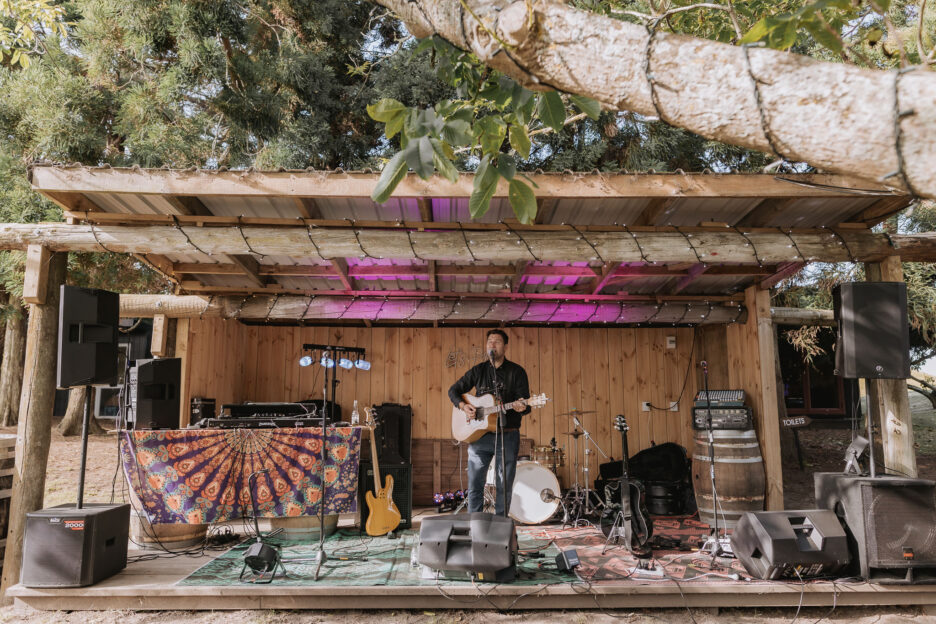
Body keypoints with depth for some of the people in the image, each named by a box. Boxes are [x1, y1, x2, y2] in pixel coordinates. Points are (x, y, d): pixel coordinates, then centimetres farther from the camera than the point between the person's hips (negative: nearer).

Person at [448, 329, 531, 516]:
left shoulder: (516, 371, 1)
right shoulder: (478, 370, 8)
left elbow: (526, 405, -4)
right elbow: (454, 390, 14)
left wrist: (521, 407, -27)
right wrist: (463, 405, -5)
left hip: (507, 436, -2)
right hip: (479, 435, 2)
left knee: (504, 485, 4)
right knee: (475, 484, 4)